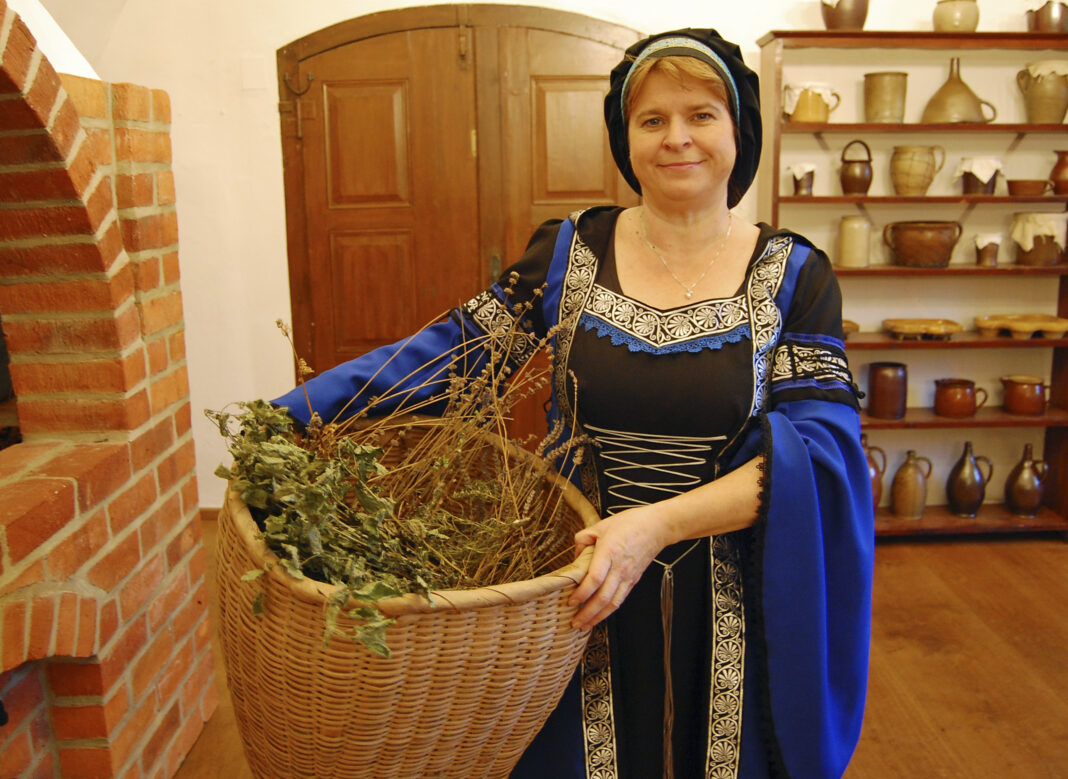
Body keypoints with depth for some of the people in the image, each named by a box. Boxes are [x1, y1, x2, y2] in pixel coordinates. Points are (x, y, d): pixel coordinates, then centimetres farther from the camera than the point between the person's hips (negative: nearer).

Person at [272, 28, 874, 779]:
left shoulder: (795, 274, -5)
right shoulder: (569, 252, -1)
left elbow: (819, 445, -14)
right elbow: (454, 350, -3)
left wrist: (661, 523, -28)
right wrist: (288, 423, -14)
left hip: (733, 622, 0)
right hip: (583, 609, 1)